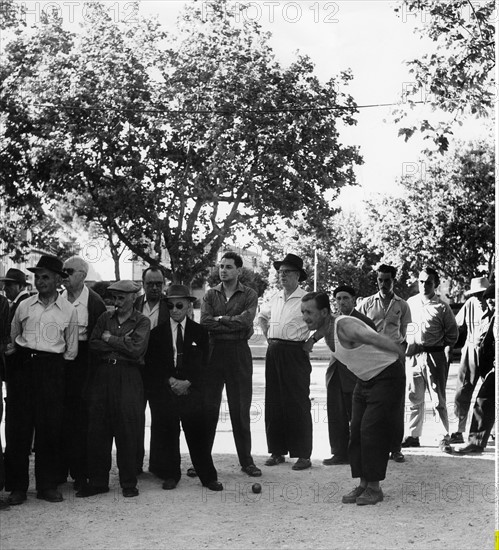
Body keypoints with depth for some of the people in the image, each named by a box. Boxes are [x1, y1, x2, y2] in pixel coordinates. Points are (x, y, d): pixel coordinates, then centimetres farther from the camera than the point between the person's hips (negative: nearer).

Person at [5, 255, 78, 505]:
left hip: (52, 369, -1)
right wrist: (22, 356, 13)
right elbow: (13, 337, 18)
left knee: (50, 428, 0)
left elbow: (71, 349, 10)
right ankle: (17, 486, 10)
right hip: (23, 365, 1)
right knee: (17, 427, 0)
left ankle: (47, 485, 12)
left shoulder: (69, 311, 3)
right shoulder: (24, 306, 5)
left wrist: (57, 366, 7)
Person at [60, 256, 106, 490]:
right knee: (60, 416, 7)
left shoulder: (94, 301, -4)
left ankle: (79, 472, 9)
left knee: (80, 418, 1)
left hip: (81, 361, -4)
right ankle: (60, 470, 17)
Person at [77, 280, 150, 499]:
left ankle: (129, 483, 8)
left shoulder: (142, 322, 4)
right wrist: (120, 344, -6)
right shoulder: (105, 318, 15)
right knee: (97, 430, 3)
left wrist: (110, 339, -3)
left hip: (128, 378, -3)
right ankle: (97, 481, 13)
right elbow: (93, 344, 3)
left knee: (127, 432, -2)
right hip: (102, 374, 4)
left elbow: (136, 349, -11)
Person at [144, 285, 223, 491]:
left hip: (192, 391, 0)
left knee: (198, 434, -1)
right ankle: (170, 476, 15)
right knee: (166, 435, 1)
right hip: (163, 391, 1)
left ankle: (208, 477, 8)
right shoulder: (157, 332, 7)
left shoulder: (199, 332, 7)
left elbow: (203, 364, 5)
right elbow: (152, 365, 4)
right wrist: (169, 380, -9)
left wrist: (188, 382, -8)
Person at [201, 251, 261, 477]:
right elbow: (205, 322, -6)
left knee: (240, 410, 3)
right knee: (208, 408, 3)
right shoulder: (210, 295, 10)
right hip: (213, 351, 2)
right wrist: (234, 324, -9)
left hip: (239, 352, -2)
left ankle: (246, 460, 13)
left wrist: (220, 319, -8)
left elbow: (246, 321, -14)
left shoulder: (249, 295, 4)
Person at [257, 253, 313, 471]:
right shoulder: (275, 298, 13)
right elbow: (262, 316, 31)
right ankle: (277, 451, 16)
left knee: (298, 404, -4)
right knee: (273, 403, 7)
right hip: (274, 353, 6)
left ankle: (303, 455, 2)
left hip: (295, 353, -6)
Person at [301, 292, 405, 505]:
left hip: (387, 375, -9)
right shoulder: (324, 331, 0)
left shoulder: (345, 326, -28)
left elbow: (380, 340, -40)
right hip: (365, 379, 9)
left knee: (372, 430, -12)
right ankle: (363, 484, 13)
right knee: (356, 432, 5)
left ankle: (374, 487, -3)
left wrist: (402, 356, -49)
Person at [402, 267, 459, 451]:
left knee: (438, 400, -1)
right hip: (413, 356, 4)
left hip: (434, 356, -4)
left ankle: (445, 437, 9)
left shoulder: (442, 307, -1)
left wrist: (446, 352, -4)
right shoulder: (410, 303, 10)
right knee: (415, 399, 10)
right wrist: (406, 349, 6)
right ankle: (413, 436, 18)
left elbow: (453, 334, 4)